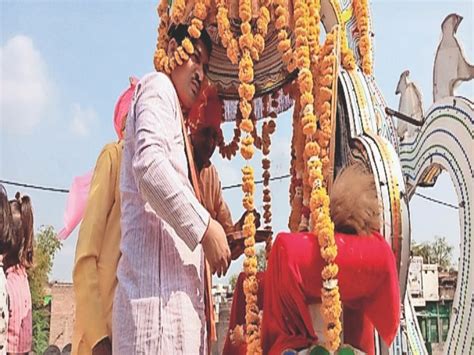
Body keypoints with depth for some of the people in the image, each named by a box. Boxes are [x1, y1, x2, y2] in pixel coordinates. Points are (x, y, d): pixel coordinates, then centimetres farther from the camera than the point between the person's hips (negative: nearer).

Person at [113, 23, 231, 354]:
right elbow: (149, 164, -18)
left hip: (177, 291, 9)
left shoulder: (177, 114, 29)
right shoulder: (157, 87, 2)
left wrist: (224, 239, 23)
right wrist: (205, 225, -16)